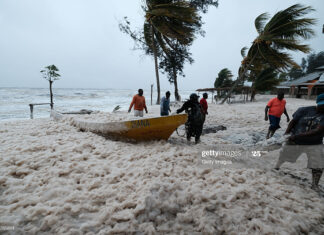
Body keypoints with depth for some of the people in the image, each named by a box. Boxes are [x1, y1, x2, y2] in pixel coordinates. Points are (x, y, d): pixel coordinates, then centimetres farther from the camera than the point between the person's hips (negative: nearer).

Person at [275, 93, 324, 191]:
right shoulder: (304, 110, -11)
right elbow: (293, 122, -3)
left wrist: (298, 136, -33)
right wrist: (286, 133, -16)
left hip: (314, 144, -1)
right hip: (294, 141, 1)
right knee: (283, 155, 18)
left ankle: (314, 185, 13)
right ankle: (276, 167, 48)